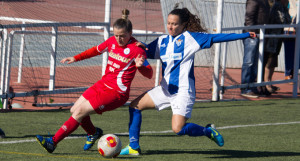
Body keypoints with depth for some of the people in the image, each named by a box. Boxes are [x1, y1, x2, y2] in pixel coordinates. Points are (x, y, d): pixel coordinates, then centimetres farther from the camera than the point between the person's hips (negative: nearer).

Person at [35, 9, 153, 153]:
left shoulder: (136, 49, -16)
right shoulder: (112, 41, 4)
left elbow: (149, 75, -17)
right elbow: (96, 50, 24)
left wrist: (140, 66, -38)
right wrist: (75, 58, 22)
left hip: (116, 93, -8)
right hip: (103, 84, 8)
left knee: (80, 112, -14)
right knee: (74, 110, 7)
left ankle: (53, 142, -10)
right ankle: (93, 133, 34)